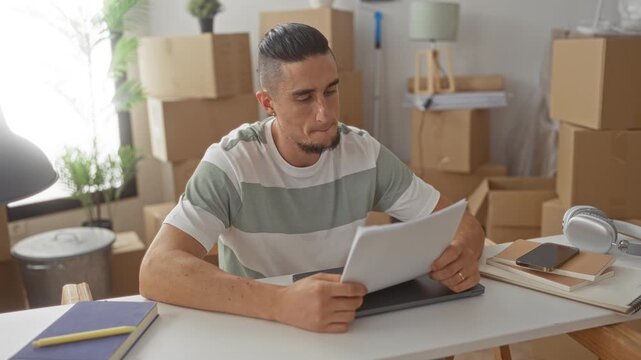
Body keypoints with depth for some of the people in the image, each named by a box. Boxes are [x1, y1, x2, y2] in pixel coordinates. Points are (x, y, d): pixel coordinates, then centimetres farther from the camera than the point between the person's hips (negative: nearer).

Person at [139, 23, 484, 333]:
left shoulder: (365, 153, -7)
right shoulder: (230, 163, -17)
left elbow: (462, 222, -3)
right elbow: (156, 271, -30)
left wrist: (463, 251, -27)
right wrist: (281, 302, -43)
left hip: (347, 328, 3)